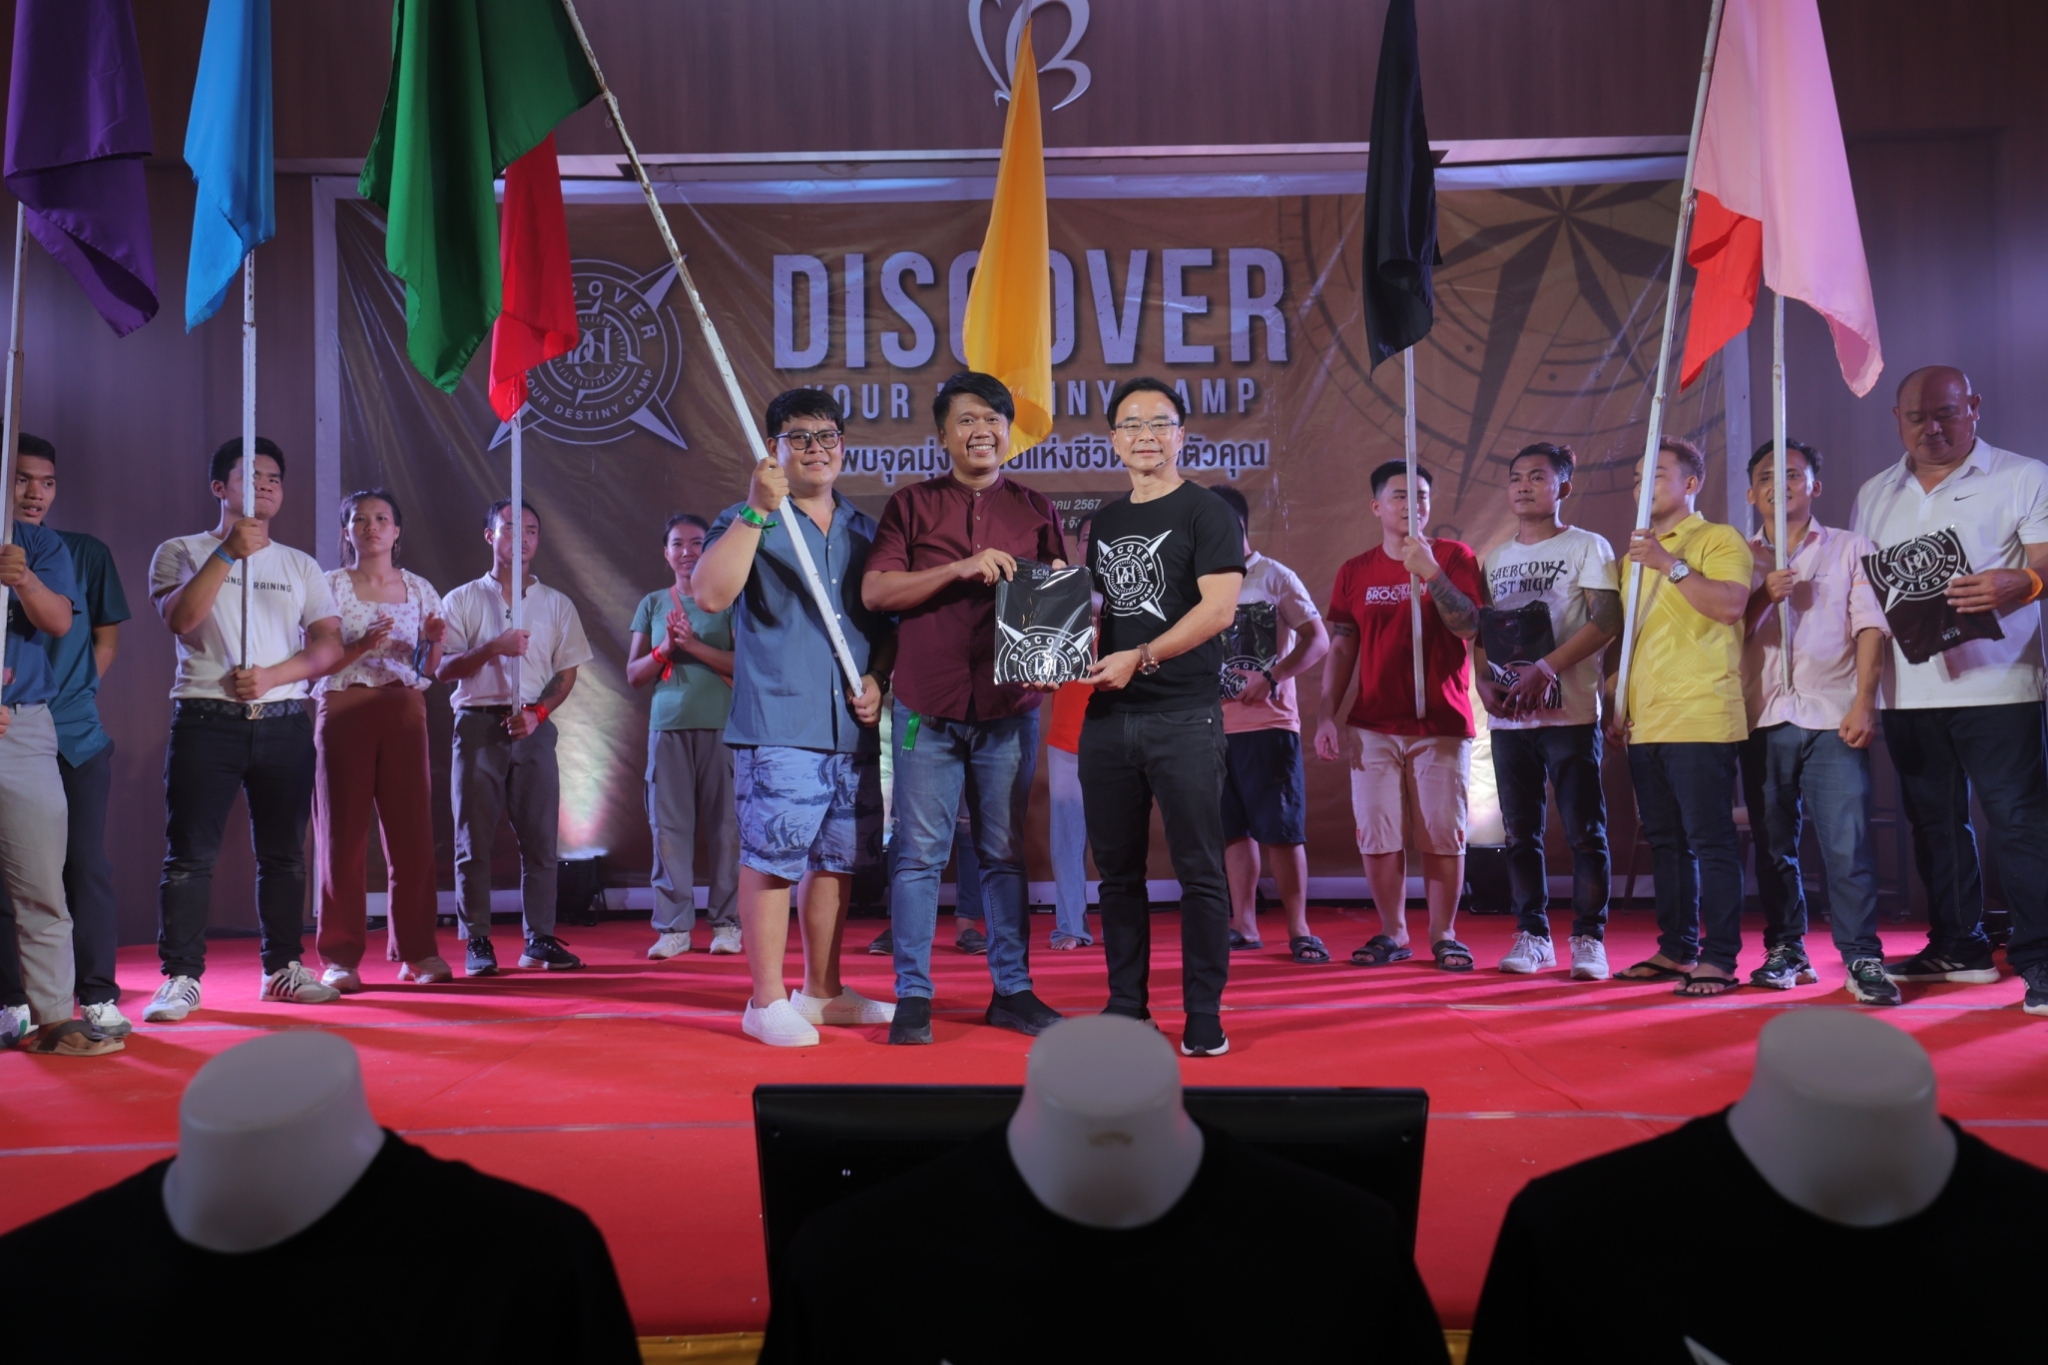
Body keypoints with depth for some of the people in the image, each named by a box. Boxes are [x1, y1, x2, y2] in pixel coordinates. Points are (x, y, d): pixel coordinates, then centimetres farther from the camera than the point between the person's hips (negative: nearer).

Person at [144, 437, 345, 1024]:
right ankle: (181, 977, 0)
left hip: (285, 722, 3)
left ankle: (284, 966, 14)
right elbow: (180, 618, -10)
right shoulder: (182, 551, 8)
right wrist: (229, 552, -16)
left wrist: (271, 676, -10)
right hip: (207, 720, -3)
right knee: (191, 854, -5)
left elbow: (329, 644, 6)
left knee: (284, 853, 6)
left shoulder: (301, 565, 15)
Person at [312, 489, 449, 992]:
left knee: (412, 833, 0)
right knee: (343, 835, -1)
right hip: (345, 711, -2)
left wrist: (433, 643, -6)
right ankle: (341, 958, 4)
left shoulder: (419, 589, 12)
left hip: (405, 713, 2)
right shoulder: (330, 587, 3)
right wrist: (362, 645, -18)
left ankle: (417, 951, 8)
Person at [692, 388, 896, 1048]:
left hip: (852, 726, 6)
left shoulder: (864, 530, 18)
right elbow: (710, 593, -17)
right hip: (778, 726, -5)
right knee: (773, 858, -6)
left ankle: (822, 990, 24)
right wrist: (757, 511, -20)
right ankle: (767, 1000, 5)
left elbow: (888, 621, 23)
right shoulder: (746, 522, 2)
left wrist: (876, 678, 5)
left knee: (837, 858, 12)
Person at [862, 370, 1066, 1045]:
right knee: (919, 853, 0)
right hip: (925, 706, -1)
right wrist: (961, 568, -13)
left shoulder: (1036, 510, 14)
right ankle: (912, 996, 8)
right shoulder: (911, 504, 8)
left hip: (1009, 707, 2)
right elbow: (874, 591, -3)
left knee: (1005, 854, 7)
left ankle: (1012, 990, 16)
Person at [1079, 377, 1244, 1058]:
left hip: (1184, 716, -6)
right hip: (1107, 716, 6)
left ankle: (1204, 1016, 7)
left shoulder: (1205, 512, -2)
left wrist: (1140, 658, -19)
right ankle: (1126, 1007, 20)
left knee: (1199, 870, -1)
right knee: (1117, 868, 10)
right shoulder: (1106, 519, 18)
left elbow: (1219, 606, -12)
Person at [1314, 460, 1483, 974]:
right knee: (1378, 834, 1)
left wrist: (1431, 572, -22)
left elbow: (1468, 626, -9)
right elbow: (1341, 647, 10)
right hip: (1373, 726, 2)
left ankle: (1443, 934, 11)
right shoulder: (1355, 571, 10)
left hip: (1442, 724, -2)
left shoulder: (1455, 557, 3)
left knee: (1443, 833, -1)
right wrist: (1326, 715, 2)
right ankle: (1392, 933, 14)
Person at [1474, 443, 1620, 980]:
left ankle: (1589, 939, 5)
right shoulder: (1497, 557, 16)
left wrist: (1545, 667, -19)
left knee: (1583, 830, -3)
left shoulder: (1587, 547, 1)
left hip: (1569, 713, -5)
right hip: (1507, 717, 5)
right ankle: (1532, 935, 17)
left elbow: (1605, 622, -10)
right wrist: (1485, 681, -3)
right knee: (1520, 832, 8)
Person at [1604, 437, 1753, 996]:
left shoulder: (1718, 540, -1)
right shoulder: (1639, 551, 21)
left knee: (1709, 841, -6)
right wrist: (1617, 705, 16)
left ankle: (1719, 959, -2)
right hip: (1646, 723, 7)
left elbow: (1730, 605, -18)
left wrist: (1670, 564, -20)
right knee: (1665, 841, 10)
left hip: (1700, 719, -7)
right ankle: (1676, 950, 18)